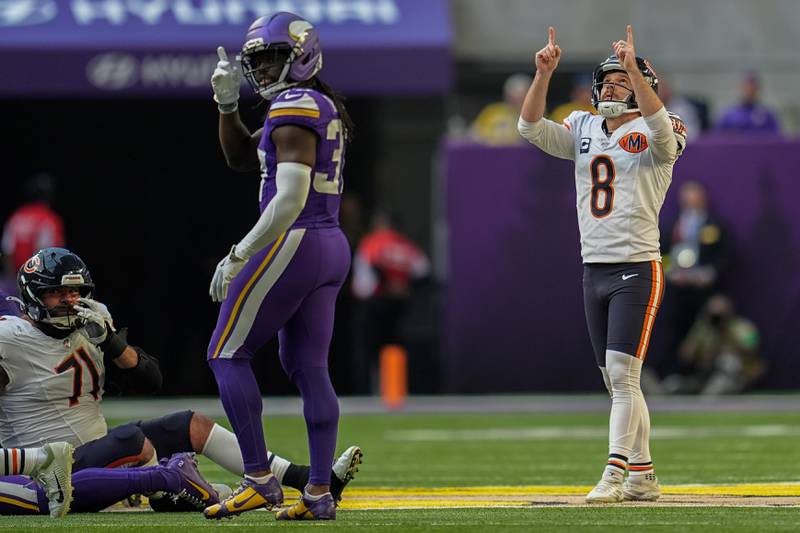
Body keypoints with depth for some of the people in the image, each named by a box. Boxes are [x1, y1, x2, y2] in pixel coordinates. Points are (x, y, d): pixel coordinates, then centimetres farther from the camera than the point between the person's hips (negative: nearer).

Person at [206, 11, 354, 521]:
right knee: (308, 366, 9)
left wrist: (238, 256, -20)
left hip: (292, 243, -9)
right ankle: (320, 493, 6)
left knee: (227, 355, -1)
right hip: (333, 248, 9)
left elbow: (291, 199, -22)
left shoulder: (294, 109, -13)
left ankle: (260, 479, -5)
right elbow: (242, 157, 28)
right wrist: (228, 103, 15)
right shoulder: (325, 108, 17)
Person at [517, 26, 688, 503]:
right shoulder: (584, 131, 12)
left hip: (637, 271, -6)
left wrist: (635, 70, -35)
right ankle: (642, 476, 16)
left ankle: (614, 475, -19)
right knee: (617, 380, 9)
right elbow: (532, 127, 0)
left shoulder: (652, 138, -4)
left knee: (622, 372, -15)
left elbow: (662, 126, -29)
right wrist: (544, 73, -14)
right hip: (594, 271, 6)